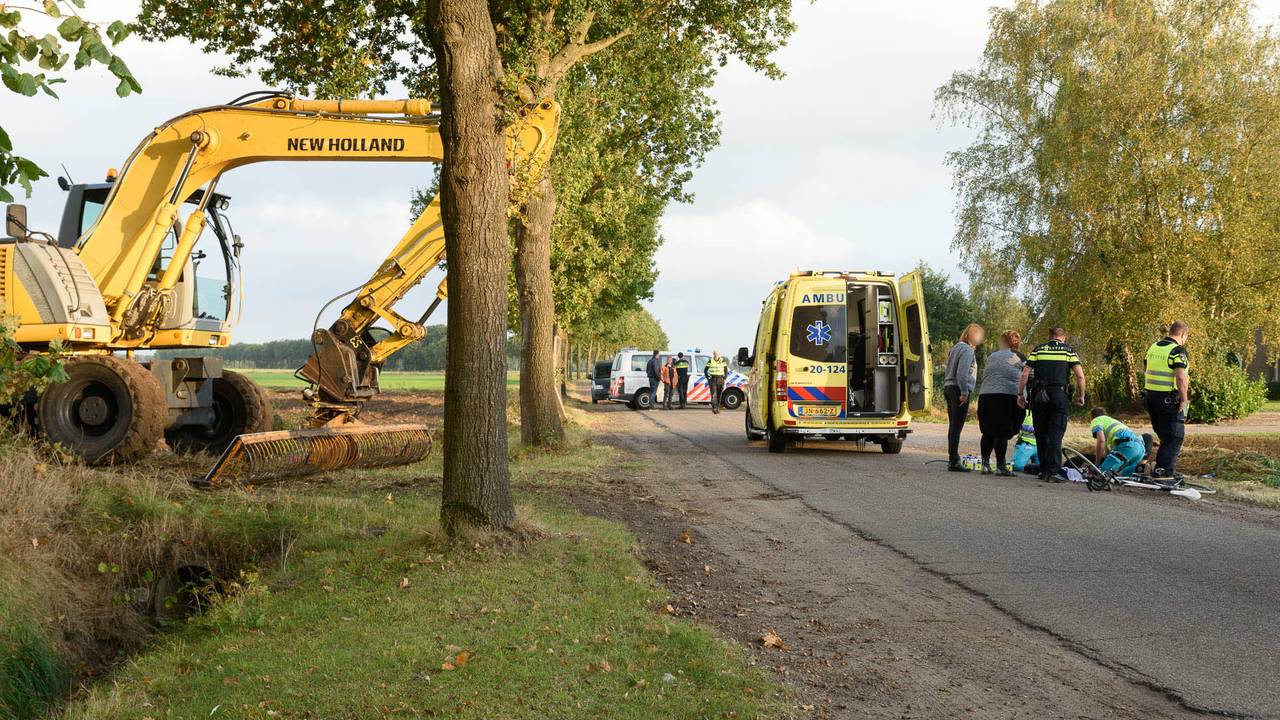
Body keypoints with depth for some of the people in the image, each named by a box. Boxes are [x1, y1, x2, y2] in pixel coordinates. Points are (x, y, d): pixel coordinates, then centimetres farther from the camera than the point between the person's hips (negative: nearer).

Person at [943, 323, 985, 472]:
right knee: (957, 427, -10)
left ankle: (952, 459, 16)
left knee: (953, 426, 13)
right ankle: (954, 462, -12)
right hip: (959, 389, -10)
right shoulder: (967, 350, -11)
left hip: (948, 387, 10)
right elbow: (962, 373, -20)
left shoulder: (956, 347, 19)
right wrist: (964, 392, -19)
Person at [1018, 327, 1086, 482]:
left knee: (1041, 434, 11)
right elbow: (1080, 376, -1)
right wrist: (1081, 396, 9)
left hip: (1038, 395, 2)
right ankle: (1053, 471, -10)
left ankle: (1044, 470, 18)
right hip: (1060, 395, -2)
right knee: (1055, 434, -2)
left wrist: (1020, 394, 12)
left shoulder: (1038, 349, 12)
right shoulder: (1069, 350, 9)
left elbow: (1025, 374, 5)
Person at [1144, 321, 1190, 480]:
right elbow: (1181, 378, -23)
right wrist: (1184, 399, -15)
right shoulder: (1178, 350, -14)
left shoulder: (1153, 347, 11)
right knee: (1174, 437, 1)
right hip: (1169, 399, -8)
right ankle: (1164, 471, -5)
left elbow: (1147, 374, 17)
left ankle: (1164, 467, 23)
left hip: (1150, 397, 8)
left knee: (1164, 436, 19)